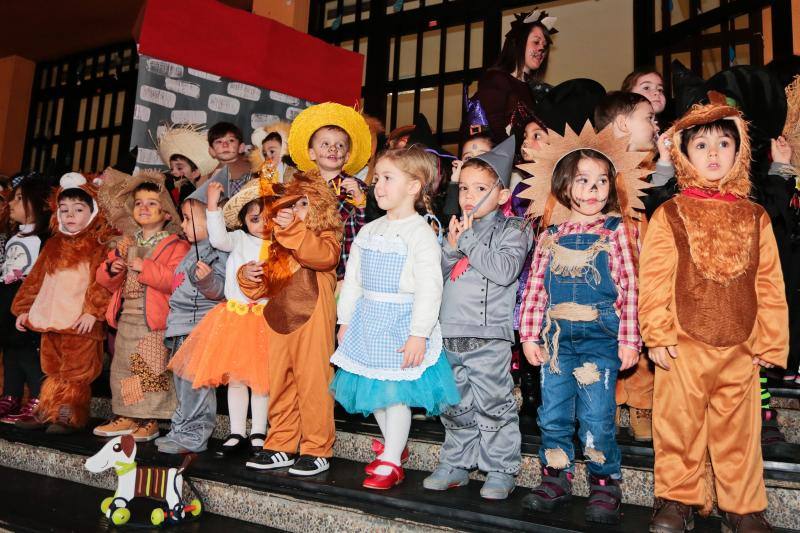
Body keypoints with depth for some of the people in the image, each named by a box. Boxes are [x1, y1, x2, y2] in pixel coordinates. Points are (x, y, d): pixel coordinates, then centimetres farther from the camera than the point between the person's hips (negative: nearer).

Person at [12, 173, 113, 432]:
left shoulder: (97, 246, -6)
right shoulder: (53, 246, 15)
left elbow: (101, 282, -14)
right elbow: (35, 279, 19)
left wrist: (93, 311, -21)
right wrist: (24, 309, 15)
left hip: (80, 322, -7)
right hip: (51, 320, 7)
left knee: (76, 372, 0)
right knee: (53, 371, 16)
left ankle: (69, 417, 8)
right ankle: (46, 413, 25)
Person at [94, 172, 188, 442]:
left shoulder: (175, 245, -6)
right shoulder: (127, 243, 15)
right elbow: (108, 282, 19)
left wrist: (145, 268, -22)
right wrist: (111, 270, -3)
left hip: (154, 320, -7)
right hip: (126, 317, 7)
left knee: (151, 370, -4)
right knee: (122, 368, 13)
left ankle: (149, 421, 8)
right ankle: (127, 417, 25)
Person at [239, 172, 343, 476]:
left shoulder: (326, 237, 2)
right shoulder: (279, 246, 20)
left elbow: (324, 256, -24)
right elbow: (264, 286, 25)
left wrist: (293, 228, -26)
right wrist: (248, 277, 4)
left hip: (312, 322, -7)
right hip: (280, 322, 7)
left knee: (313, 384, -3)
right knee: (279, 385, 12)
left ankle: (317, 451, 7)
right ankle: (281, 447, 24)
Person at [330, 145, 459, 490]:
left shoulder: (421, 234, -12)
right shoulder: (369, 231, 10)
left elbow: (429, 289, -17)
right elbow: (352, 278, 14)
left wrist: (419, 333, -20)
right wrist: (345, 320, 12)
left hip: (402, 324, -7)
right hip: (367, 320, 7)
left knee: (396, 392, -1)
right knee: (374, 387, 14)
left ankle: (391, 461, 15)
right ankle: (393, 444, 36)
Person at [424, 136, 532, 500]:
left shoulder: (512, 230, -1)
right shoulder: (456, 229, 15)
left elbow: (505, 270, -19)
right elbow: (436, 275, 12)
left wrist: (469, 241, -14)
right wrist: (451, 246, -5)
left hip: (488, 336, -5)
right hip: (450, 332, 6)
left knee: (493, 404, 1)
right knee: (455, 406, 15)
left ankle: (500, 470, 16)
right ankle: (456, 464, 29)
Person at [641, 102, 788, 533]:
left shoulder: (755, 218, 8)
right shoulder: (669, 215, -1)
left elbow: (770, 284, 7)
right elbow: (653, 279, -5)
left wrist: (771, 341, 4)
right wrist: (657, 334, -9)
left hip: (741, 347, 3)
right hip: (683, 344, -2)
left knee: (739, 430, 12)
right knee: (679, 425, 8)